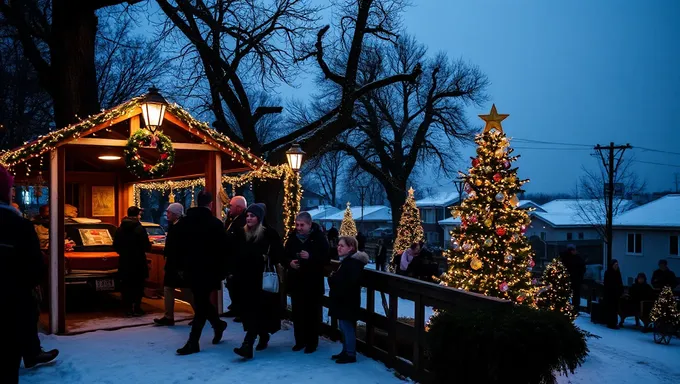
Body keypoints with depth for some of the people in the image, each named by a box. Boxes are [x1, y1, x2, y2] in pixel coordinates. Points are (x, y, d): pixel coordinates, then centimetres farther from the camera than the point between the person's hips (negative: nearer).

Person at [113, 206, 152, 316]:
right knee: (138, 286, 5)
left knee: (126, 286, 10)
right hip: (138, 262, -4)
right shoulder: (140, 229, -13)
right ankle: (136, 308, 5)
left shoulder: (119, 229, 3)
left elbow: (115, 246, 6)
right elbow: (147, 246, -14)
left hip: (124, 263, 4)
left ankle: (128, 308, 12)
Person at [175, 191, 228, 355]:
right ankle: (193, 342, 12)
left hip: (191, 269, 2)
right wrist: (221, 272, 1)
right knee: (202, 304, 4)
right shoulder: (216, 223, -9)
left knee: (201, 303, 15)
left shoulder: (183, 222, 1)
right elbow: (222, 250, -8)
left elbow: (178, 247, 6)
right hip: (209, 270, -2)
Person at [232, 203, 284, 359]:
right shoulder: (241, 233, 7)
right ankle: (263, 337, 33)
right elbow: (234, 254, 11)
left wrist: (268, 259, -18)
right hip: (245, 278, 5)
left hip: (262, 278, -5)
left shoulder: (269, 233, -6)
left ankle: (247, 346, -15)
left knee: (255, 311, -9)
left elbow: (279, 253, -3)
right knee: (250, 311, 12)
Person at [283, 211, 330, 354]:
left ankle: (312, 342, 14)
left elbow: (326, 259, -11)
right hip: (296, 282, 4)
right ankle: (300, 340, 21)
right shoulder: (292, 238, 5)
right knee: (297, 313, 9)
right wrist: (290, 263, -10)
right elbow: (285, 257, 12)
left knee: (312, 313, 4)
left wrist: (310, 257, -25)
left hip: (313, 283, -4)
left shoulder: (319, 238, -8)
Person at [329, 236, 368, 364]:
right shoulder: (346, 261, 14)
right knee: (343, 327, 16)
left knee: (347, 327, -4)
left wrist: (333, 278, -18)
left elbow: (348, 283, -30)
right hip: (342, 300, 11)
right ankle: (345, 351, 26)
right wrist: (334, 278, 4)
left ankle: (351, 354, 4)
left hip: (347, 301, -11)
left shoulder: (353, 263, -20)